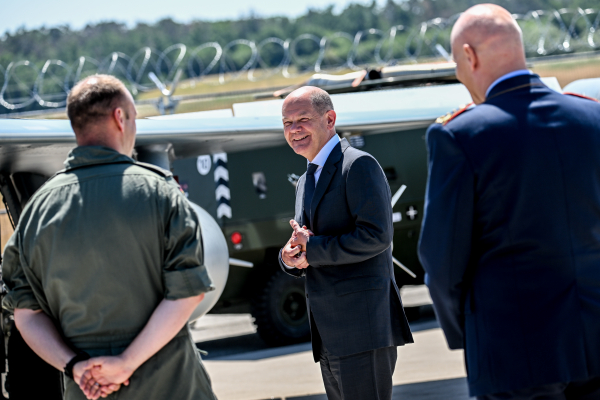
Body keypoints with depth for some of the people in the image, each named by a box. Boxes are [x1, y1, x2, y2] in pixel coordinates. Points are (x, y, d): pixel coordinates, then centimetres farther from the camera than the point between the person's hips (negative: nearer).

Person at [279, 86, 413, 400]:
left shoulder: (358, 165, -7)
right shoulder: (306, 182, 21)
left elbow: (376, 236, -18)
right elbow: (299, 256, 23)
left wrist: (311, 249, -14)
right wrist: (290, 257, -1)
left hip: (364, 328, -9)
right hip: (329, 337, 9)